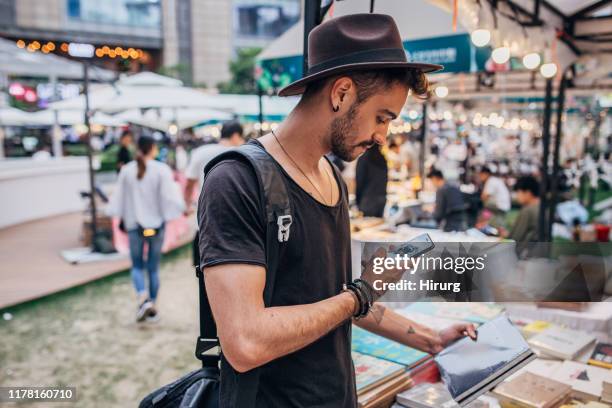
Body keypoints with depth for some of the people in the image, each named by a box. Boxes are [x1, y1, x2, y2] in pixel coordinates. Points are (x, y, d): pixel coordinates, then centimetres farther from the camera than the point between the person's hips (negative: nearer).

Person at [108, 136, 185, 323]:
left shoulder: (126, 170, -3)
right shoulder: (162, 170, -12)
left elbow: (119, 198, 3)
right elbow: (169, 198, -15)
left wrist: (122, 218, 16)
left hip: (134, 225, 1)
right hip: (156, 224, -1)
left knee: (137, 266, 13)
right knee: (153, 268, 12)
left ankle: (143, 297, -11)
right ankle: (152, 306, 18)